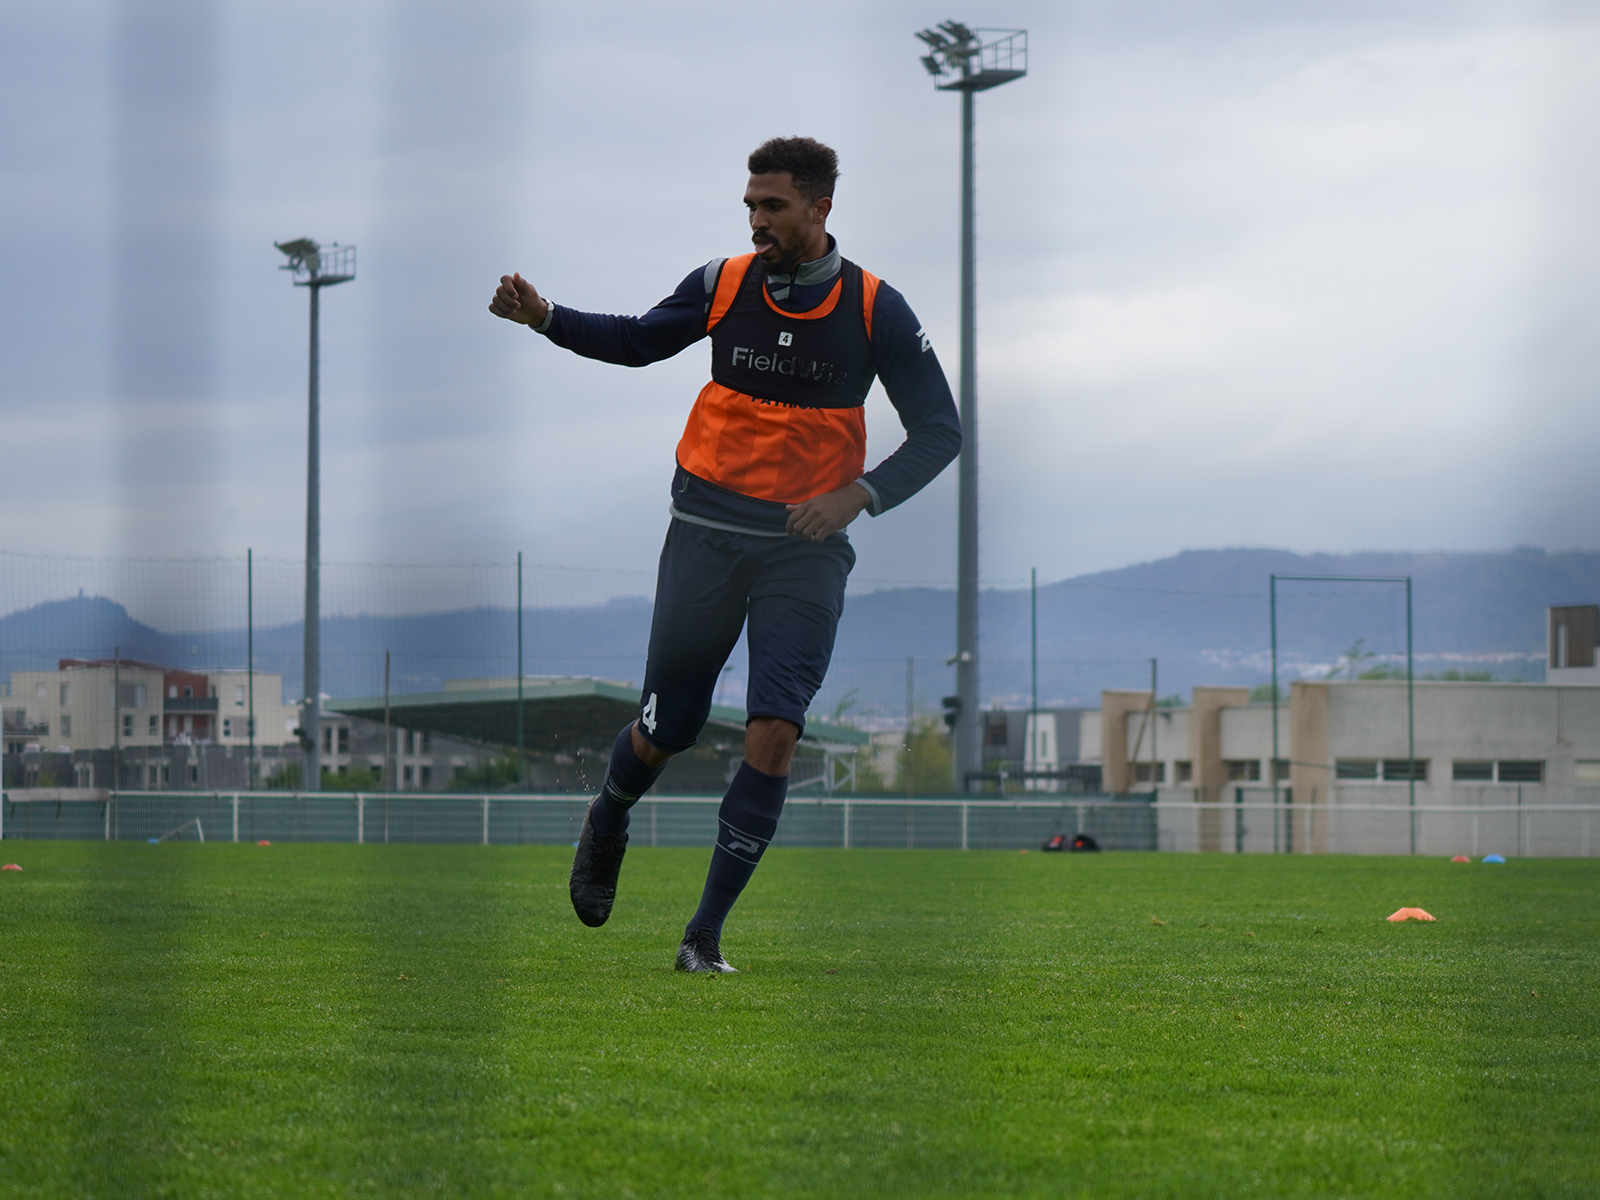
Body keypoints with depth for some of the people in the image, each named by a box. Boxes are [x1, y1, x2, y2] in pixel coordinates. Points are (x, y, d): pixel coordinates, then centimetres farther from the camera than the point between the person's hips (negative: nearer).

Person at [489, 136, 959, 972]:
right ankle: (607, 824, 41)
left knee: (775, 732, -14)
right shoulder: (722, 284, 1)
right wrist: (543, 317, 3)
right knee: (665, 729, 6)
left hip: (806, 545, -1)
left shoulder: (876, 310, -4)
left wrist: (859, 494, -15)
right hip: (707, 528, 1)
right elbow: (638, 343, 17)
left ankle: (706, 932, -5)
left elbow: (939, 431, -1)